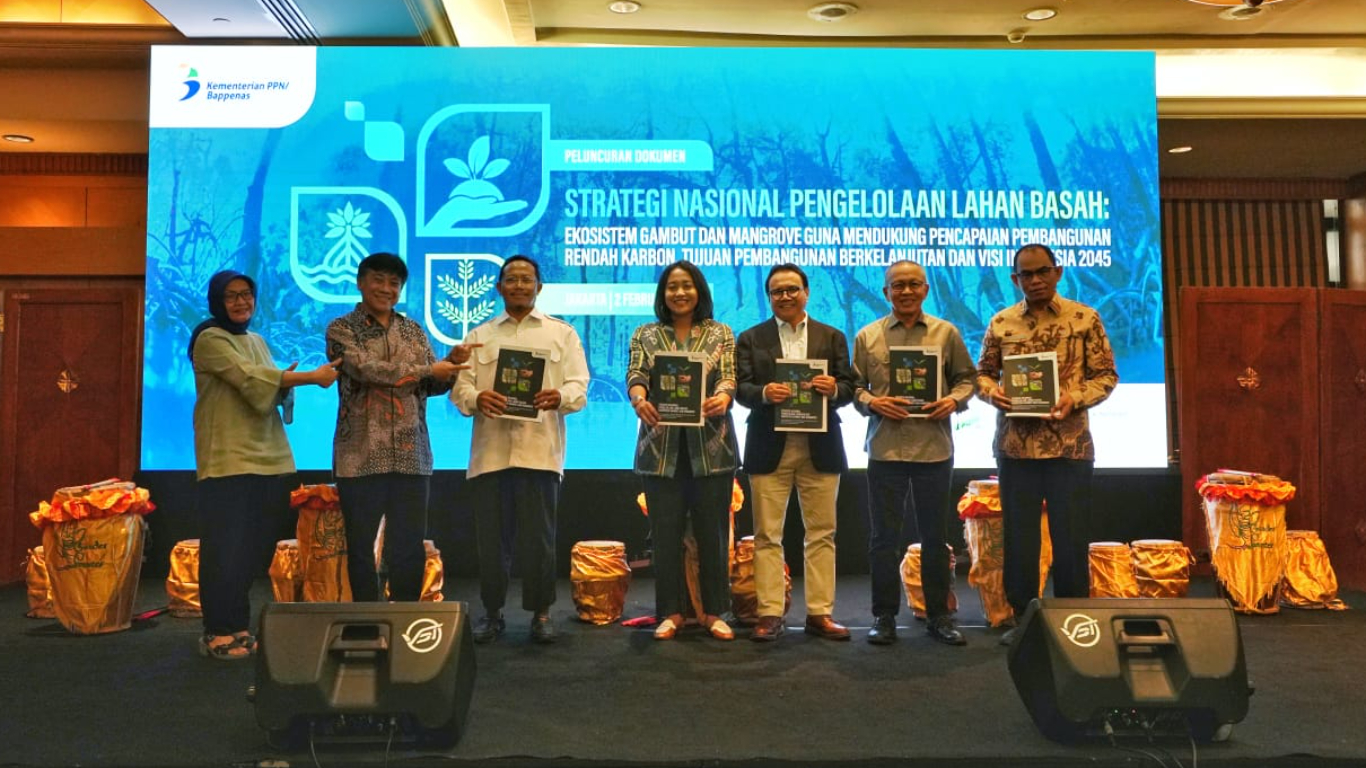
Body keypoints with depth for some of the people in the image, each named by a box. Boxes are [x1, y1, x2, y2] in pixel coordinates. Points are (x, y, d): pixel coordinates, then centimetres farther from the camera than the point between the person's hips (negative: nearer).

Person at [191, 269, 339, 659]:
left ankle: (239, 626, 16)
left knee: (251, 549, 8)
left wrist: (284, 383, -4)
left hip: (268, 457, 7)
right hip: (228, 459, -7)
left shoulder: (256, 341, 19)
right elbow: (250, 379, -17)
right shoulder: (210, 340, -5)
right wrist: (312, 377, -17)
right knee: (225, 548, -5)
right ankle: (218, 632, 3)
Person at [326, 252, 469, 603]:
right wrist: (428, 369, -19)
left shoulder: (413, 330, 14)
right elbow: (365, 368, -17)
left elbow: (433, 386, 11)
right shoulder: (341, 329, 1)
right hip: (361, 457, -3)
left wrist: (450, 364, -10)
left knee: (410, 548, 7)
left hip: (410, 456, 3)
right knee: (361, 547, 6)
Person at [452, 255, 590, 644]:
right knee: (491, 537, 4)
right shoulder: (479, 336, 17)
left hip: (539, 450, -2)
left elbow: (579, 388, 3)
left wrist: (559, 396, -20)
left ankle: (541, 613, 13)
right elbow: (459, 388, 8)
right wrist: (476, 398, -16)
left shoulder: (562, 333, 13)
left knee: (539, 536, -1)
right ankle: (492, 613, 18)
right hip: (490, 450, 2)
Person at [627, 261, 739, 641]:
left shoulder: (721, 333, 9)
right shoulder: (645, 335, 10)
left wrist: (722, 398, -28)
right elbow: (635, 375, -4)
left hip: (711, 447, 0)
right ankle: (670, 612, 16)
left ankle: (714, 611, 16)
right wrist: (639, 400, -28)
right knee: (666, 532, 4)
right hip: (661, 447, 1)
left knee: (713, 531, 4)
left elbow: (729, 377, -4)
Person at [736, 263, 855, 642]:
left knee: (821, 533, 4)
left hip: (820, 447, 1)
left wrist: (834, 388, -18)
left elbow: (848, 388, 4)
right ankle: (770, 614, 7)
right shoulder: (751, 339, 9)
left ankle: (820, 613, 12)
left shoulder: (833, 337, 12)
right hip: (769, 447, -1)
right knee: (767, 535, 0)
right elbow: (741, 389, 0)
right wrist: (764, 393, -22)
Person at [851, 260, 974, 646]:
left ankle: (938, 615, 21)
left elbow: (965, 377, 9)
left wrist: (954, 400, -10)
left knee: (934, 535, 9)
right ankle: (884, 616, 16)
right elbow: (853, 385, 7)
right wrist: (870, 402, -13)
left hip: (935, 449, 0)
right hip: (885, 449, 0)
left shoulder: (946, 333, 6)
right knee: (884, 536, 5)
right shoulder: (867, 337, 6)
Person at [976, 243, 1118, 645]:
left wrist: (1075, 398, -16)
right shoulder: (1000, 323, 6)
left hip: (1070, 444, -2)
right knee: (1018, 536, 9)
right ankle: (1023, 617, 22)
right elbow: (982, 372, 12)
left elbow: (1106, 374, 2)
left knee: (1071, 536, 5)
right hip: (1014, 445, 2)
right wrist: (991, 391, -10)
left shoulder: (1084, 319, 0)